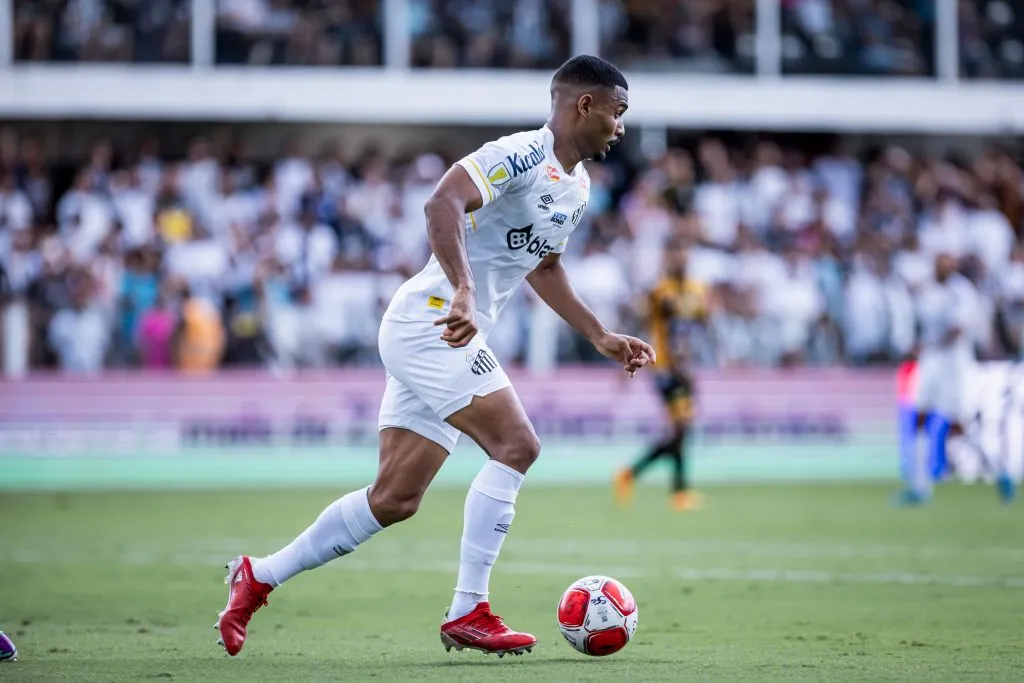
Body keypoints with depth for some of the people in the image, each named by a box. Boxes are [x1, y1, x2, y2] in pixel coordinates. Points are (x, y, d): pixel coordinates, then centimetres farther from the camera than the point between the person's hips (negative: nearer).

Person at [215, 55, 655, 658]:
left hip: (453, 337, 10)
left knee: (395, 501, 8)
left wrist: (602, 338, 28)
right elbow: (443, 204, -29)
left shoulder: (577, 189, 16)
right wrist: (464, 293, -40)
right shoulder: (522, 154, -15)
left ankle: (259, 577, 18)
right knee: (516, 444, -19)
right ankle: (469, 613, -15)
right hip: (429, 321, -10)